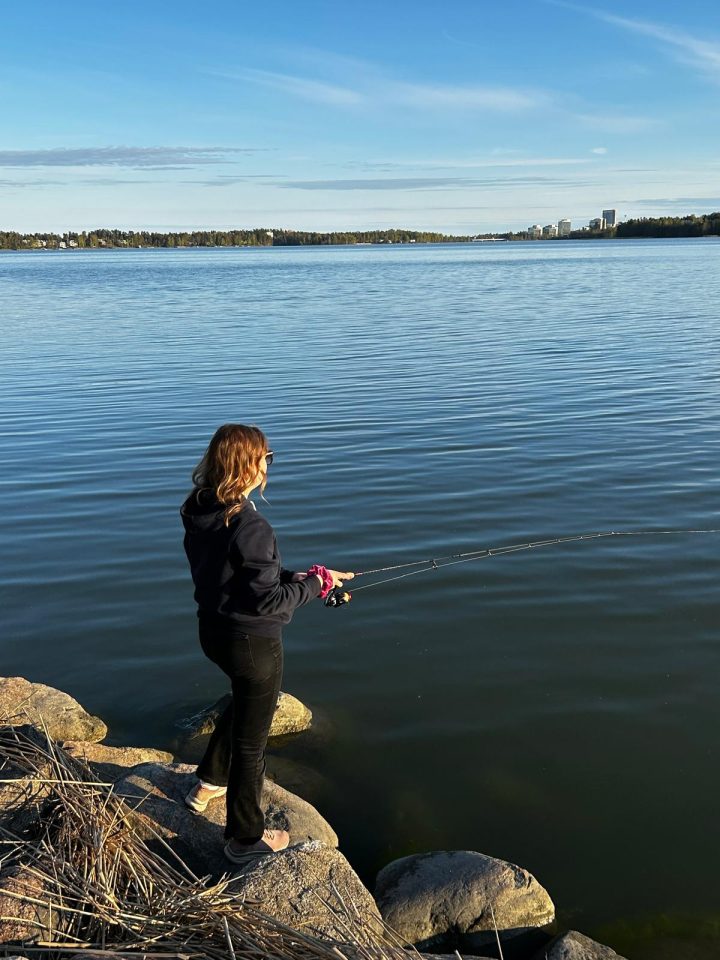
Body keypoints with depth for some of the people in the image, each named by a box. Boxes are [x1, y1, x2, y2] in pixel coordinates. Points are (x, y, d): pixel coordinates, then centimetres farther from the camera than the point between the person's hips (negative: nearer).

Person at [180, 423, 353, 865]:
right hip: (252, 642, -8)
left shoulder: (200, 513, -2)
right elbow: (266, 600, -24)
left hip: (214, 630, 8)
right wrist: (313, 583, -11)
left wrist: (294, 576, 2)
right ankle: (246, 838, 29)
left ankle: (209, 783, 50)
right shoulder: (250, 526, -28)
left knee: (245, 701, 34)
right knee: (251, 737, 10)